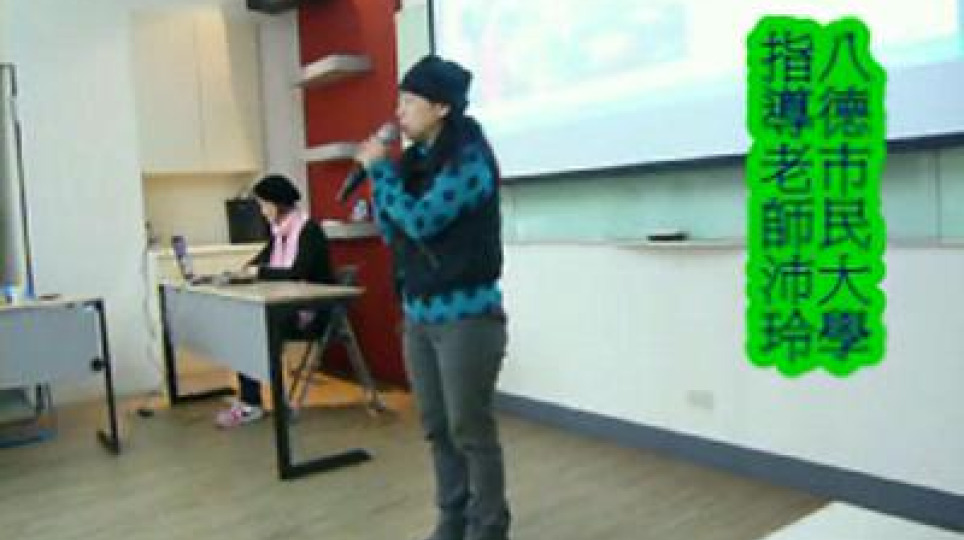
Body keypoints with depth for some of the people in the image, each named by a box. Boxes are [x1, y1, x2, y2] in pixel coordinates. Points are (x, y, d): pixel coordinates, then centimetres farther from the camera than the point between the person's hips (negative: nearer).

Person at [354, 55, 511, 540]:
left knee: (471, 430, 1)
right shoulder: (414, 160, 9)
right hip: (417, 315, 7)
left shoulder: (470, 158, -11)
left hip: (467, 315, -7)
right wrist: (379, 172, 1)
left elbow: (421, 220, -19)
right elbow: (391, 232, 12)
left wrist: (380, 169, -8)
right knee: (436, 428, 14)